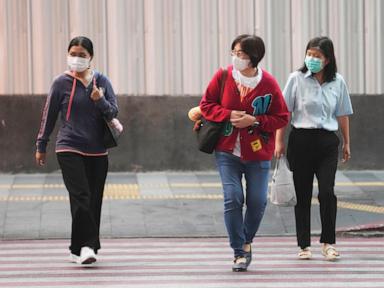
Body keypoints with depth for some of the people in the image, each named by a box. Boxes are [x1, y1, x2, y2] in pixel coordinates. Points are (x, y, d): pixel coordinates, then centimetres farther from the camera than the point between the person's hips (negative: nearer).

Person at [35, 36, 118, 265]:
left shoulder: (101, 81, 6)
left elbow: (114, 113, 5)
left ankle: (80, 250, 14)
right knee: (81, 197, -16)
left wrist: (100, 101, -15)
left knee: (94, 201, 4)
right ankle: (86, 246, -17)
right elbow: (49, 115, 7)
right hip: (69, 149, -3)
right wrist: (41, 146, 11)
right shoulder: (62, 83, 1)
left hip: (98, 151, 3)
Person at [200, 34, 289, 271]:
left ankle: (246, 242, 27)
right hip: (227, 151, 0)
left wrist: (255, 120, -17)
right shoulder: (223, 76, -4)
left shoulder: (269, 83, -7)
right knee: (233, 198, -10)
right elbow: (206, 105, 3)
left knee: (258, 201, 0)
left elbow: (282, 118, -2)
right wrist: (228, 115, -14)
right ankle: (240, 252, 1)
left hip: (257, 154, 0)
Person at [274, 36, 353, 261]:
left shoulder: (337, 82, 5)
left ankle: (328, 242, 2)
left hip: (327, 142, 1)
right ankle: (304, 245, 11)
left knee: (327, 192, -10)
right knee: (302, 194, 4)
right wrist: (279, 141, -2)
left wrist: (347, 143, 15)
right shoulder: (297, 79, -1)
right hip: (301, 139, -1)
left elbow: (343, 115, 13)